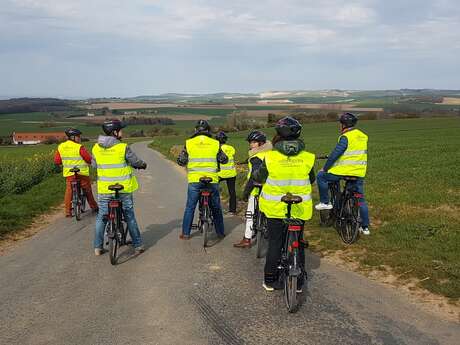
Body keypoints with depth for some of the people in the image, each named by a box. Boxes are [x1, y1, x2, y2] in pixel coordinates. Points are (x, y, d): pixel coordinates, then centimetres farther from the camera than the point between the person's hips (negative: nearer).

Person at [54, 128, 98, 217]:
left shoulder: (60, 147, 4)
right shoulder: (80, 147, -15)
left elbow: (57, 161, 8)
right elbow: (89, 159, -13)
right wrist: (89, 163, 11)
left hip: (69, 173, 4)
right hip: (82, 173, -4)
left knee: (69, 191, 9)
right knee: (87, 190, 12)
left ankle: (68, 211, 5)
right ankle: (93, 206, 25)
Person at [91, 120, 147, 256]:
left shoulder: (96, 148, -1)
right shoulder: (123, 147, -13)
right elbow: (136, 162, -2)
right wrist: (143, 164, 21)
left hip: (104, 189, 3)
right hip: (123, 189, -2)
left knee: (101, 218, 14)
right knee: (130, 217, 10)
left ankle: (98, 247, 17)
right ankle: (138, 245, 17)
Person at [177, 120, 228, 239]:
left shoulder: (189, 143, -1)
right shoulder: (215, 143, 0)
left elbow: (181, 161, 1)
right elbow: (224, 160, 9)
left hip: (194, 180, 0)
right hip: (212, 180, 1)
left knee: (190, 207, 11)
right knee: (216, 207, 14)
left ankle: (185, 233, 15)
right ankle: (220, 233, 21)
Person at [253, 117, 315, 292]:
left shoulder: (270, 157, -14)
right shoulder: (307, 158, -8)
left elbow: (259, 178, 0)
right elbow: (311, 180, 8)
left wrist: (254, 170, 21)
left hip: (275, 208, -1)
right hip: (299, 209, 1)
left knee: (275, 243, 12)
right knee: (298, 243, 15)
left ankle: (270, 280, 21)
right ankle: (298, 282, 23)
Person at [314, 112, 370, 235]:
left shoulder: (345, 137, -13)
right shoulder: (363, 136, 12)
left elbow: (335, 154, -15)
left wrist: (325, 168, -5)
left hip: (344, 171, -7)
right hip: (360, 173, 8)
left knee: (321, 176, 10)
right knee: (361, 199, 14)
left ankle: (325, 202, 11)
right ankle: (365, 227, 18)